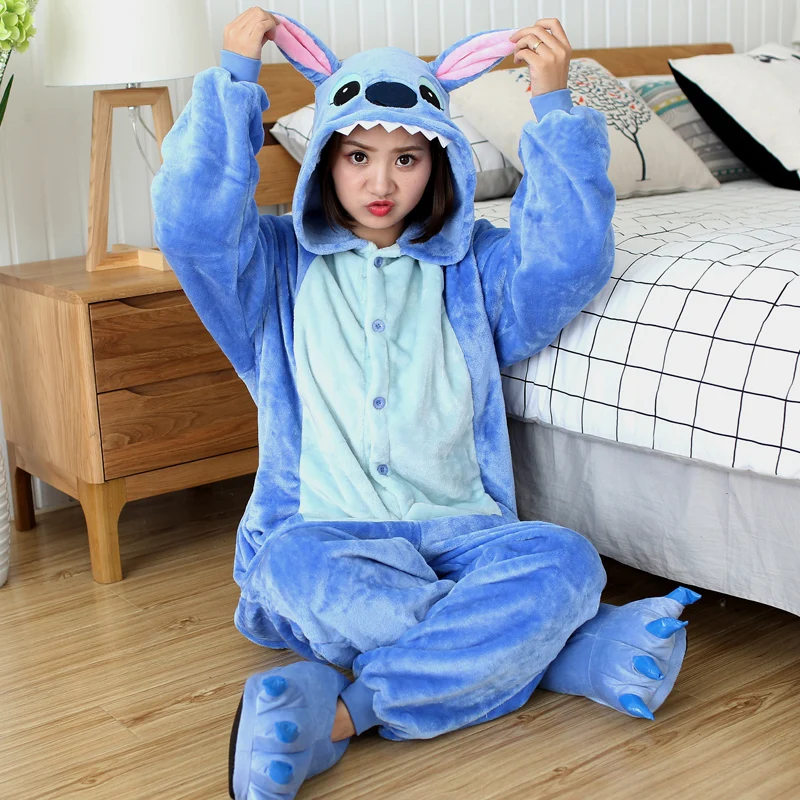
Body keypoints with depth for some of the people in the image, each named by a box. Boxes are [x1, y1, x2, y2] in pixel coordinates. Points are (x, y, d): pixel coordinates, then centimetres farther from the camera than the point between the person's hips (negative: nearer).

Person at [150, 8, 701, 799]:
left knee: (564, 559, -29)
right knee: (293, 563, -37)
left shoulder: (475, 265, 13)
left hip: (461, 533, 1)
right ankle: (582, 648, -29)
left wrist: (553, 107, -6)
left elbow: (569, 258, -5)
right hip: (330, 534, -1)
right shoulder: (281, 265, 11)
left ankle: (341, 712, -32)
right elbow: (192, 223, -8)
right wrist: (234, 78, -5)